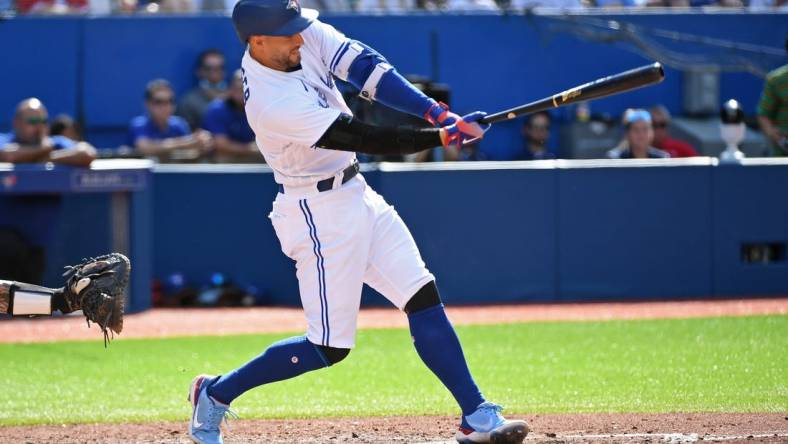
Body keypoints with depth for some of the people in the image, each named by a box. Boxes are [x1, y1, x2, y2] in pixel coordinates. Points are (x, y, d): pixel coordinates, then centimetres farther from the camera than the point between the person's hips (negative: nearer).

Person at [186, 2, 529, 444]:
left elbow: (366, 67, -12)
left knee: (423, 296, 2)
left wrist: (438, 112, -23)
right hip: (319, 213, -8)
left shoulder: (307, 37, -6)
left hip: (356, 193, 8)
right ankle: (216, 393, 15)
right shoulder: (273, 103, -29)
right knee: (330, 348, -2)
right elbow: (367, 139, -28)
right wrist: (447, 136, -24)